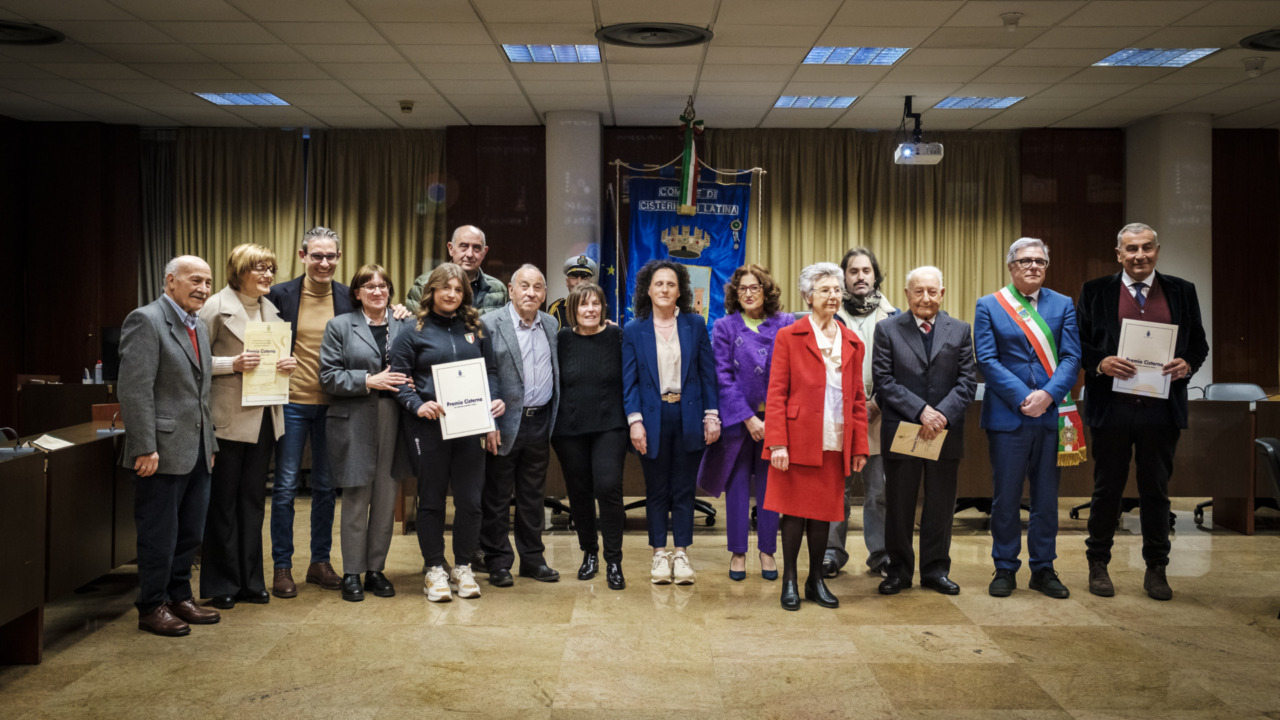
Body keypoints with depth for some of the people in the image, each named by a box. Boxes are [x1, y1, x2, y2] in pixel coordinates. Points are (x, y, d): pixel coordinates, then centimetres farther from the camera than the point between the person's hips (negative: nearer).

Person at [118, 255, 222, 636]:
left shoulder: (198, 326, 16)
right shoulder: (146, 320, -10)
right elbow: (134, 389, -17)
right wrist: (145, 448, -20)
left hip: (196, 451, 8)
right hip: (163, 451, -8)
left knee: (189, 533, 14)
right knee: (159, 534, 2)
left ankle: (179, 597, 27)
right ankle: (152, 608, 15)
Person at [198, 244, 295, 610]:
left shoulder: (270, 309, 12)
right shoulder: (216, 307, -7)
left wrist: (286, 364, 0)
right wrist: (232, 364, -21)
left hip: (264, 416, 6)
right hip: (228, 418, -6)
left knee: (254, 499, 12)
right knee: (223, 501, 4)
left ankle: (250, 580, 21)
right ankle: (221, 584, 15)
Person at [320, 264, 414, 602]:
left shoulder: (404, 326, 12)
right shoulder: (339, 326, 5)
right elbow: (329, 376, -3)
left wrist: (409, 383, -5)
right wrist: (369, 381, -13)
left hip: (394, 425, 3)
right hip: (355, 425, -3)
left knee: (386, 500, 6)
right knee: (356, 501, 1)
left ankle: (376, 569, 18)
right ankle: (352, 573, 12)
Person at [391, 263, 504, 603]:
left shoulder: (476, 330, 12)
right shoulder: (413, 331, 2)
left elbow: (490, 371, 14)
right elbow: (399, 377, -2)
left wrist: (493, 402, -3)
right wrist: (417, 405, -17)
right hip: (428, 426, -3)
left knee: (470, 498, 3)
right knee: (431, 498, 5)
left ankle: (463, 568, 17)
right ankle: (434, 570, 15)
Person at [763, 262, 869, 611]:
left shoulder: (853, 343, 12)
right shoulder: (788, 337, 0)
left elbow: (858, 399, 14)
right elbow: (775, 394, -4)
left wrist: (860, 447, 8)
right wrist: (777, 443, -12)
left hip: (835, 444, 4)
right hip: (798, 440, -4)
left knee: (824, 511, 9)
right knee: (794, 510, 1)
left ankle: (816, 581, 22)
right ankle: (789, 582, 15)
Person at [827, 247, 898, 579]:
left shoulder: (892, 316, 9)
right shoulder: (831, 315, 7)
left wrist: (878, 403, -6)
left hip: (879, 417, 1)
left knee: (879, 490, 3)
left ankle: (881, 554, 13)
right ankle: (833, 552, 14)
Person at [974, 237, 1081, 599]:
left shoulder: (1063, 305, 9)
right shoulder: (988, 306, 3)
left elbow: (1071, 357, 1)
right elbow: (987, 360, -5)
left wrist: (1047, 395, -15)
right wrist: (1024, 398, -14)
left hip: (1051, 416, 2)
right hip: (1007, 416, -2)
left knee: (1046, 498, 8)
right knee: (1006, 498, 4)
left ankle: (1043, 569, 19)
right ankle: (1005, 569, 15)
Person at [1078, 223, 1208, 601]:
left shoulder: (1181, 292, 8)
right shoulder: (1095, 291, 3)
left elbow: (1199, 343, 12)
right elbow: (1077, 344, 2)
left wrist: (1188, 364, -9)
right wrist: (1100, 363, -16)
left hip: (1162, 409, 2)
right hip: (1112, 408, -1)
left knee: (1156, 490, 10)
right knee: (1107, 488, 8)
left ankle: (1156, 570, 21)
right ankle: (1098, 565, 21)